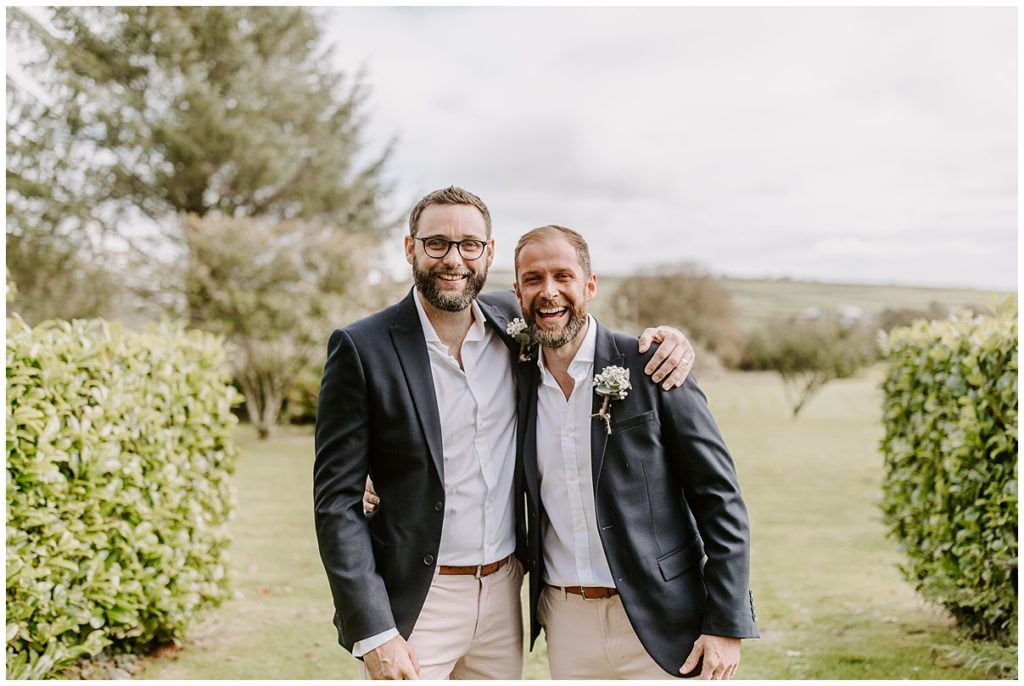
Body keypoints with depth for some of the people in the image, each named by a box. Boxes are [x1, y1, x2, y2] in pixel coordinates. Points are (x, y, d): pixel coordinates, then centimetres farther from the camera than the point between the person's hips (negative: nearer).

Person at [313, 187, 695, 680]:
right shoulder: (362, 348, -11)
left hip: (504, 594, 4)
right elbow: (336, 499, -10)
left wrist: (660, 339, -3)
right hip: (415, 602, -4)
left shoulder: (511, 321, 1)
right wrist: (373, 633, -15)